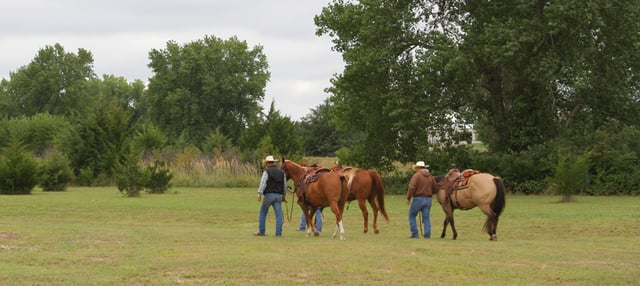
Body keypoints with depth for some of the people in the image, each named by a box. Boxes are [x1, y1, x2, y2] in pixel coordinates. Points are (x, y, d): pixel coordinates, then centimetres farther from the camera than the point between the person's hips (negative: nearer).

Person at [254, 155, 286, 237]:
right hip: (278, 195, 4)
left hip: (269, 195, -4)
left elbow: (262, 183, -11)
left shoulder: (266, 172, -5)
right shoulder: (282, 172, 11)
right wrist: (283, 195, 24)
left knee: (263, 213, 9)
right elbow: (285, 185, 15)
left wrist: (259, 194, -10)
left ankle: (261, 231, 11)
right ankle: (278, 232, -1)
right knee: (279, 214, 3)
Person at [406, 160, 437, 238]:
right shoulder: (430, 176, 8)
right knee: (426, 217, 10)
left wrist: (408, 198, -9)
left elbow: (412, 188, -17)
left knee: (412, 215, 9)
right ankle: (427, 234, 4)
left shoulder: (416, 175, -10)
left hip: (418, 199, -5)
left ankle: (415, 233, 3)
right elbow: (434, 188, 13)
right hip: (428, 199, 5)